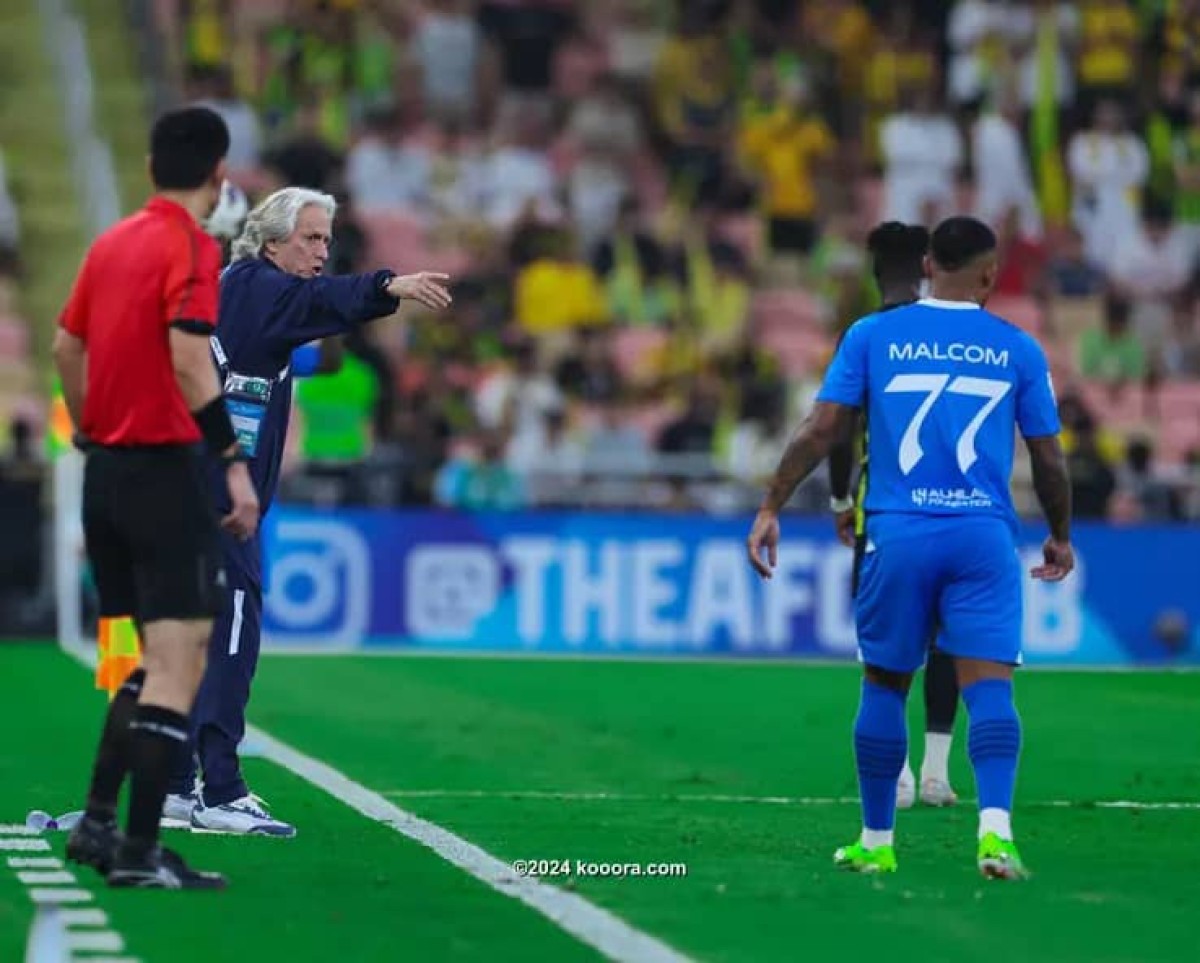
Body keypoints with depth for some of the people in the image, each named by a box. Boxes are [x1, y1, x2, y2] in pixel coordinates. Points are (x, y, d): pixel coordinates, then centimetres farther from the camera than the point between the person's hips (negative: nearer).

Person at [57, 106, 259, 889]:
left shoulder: (113, 242, 11)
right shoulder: (193, 246, -12)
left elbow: (66, 345, 17)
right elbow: (189, 360, -23)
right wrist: (234, 463, -24)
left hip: (106, 469, 8)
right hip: (163, 471, -8)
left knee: (156, 660, 18)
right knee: (180, 664, -7)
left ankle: (99, 823, 18)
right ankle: (139, 852, -10)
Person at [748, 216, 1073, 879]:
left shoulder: (872, 335, 5)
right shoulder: (1017, 349, 6)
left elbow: (821, 430, 1)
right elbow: (1048, 458, 12)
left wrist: (771, 508, 6)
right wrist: (1061, 536, 26)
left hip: (897, 533, 1)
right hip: (984, 535, -1)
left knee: (884, 686, 12)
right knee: (988, 685, -6)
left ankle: (876, 842, 20)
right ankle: (995, 827, -25)